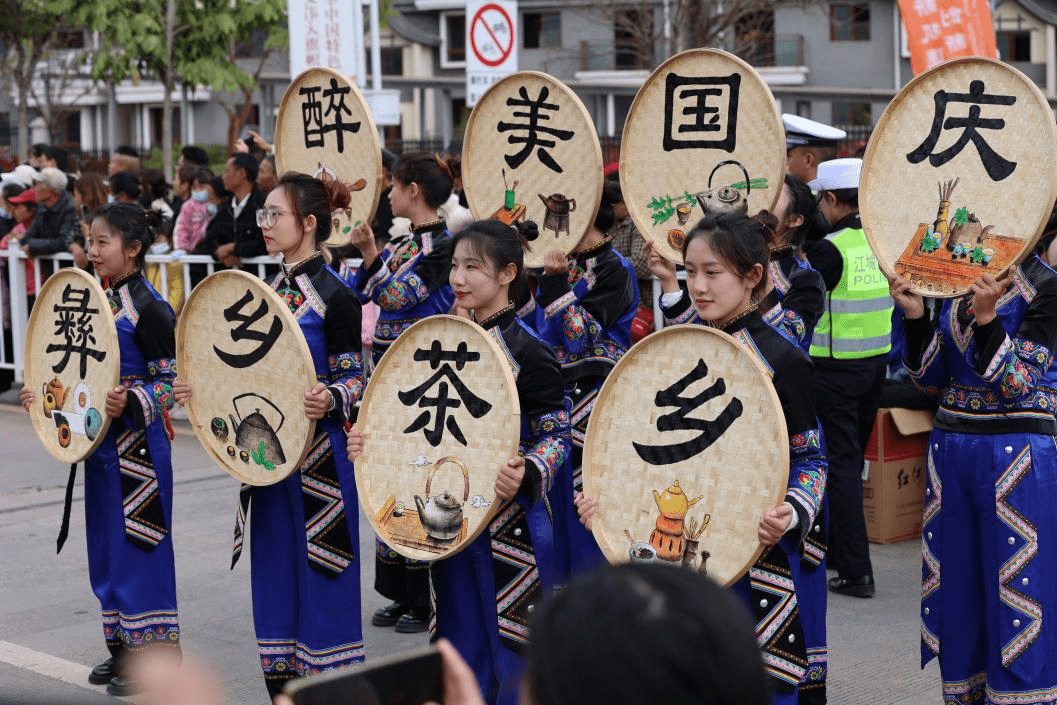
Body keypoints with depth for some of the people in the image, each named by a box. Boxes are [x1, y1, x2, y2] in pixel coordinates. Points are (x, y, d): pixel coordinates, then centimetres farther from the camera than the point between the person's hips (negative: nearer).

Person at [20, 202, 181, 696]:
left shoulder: (149, 308, -14)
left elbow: (170, 381, -14)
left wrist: (130, 402, -28)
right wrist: (44, 393, 9)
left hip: (139, 443, -8)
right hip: (102, 442, 8)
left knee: (139, 543, -3)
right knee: (108, 544, 13)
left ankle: (153, 658, 6)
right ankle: (123, 649, 24)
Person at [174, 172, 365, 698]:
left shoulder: (334, 295, -11)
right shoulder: (269, 291, 11)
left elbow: (353, 378, -11)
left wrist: (328, 400, -31)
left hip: (318, 453, -7)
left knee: (319, 571, -2)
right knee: (275, 570, 12)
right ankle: (282, 684, 22)